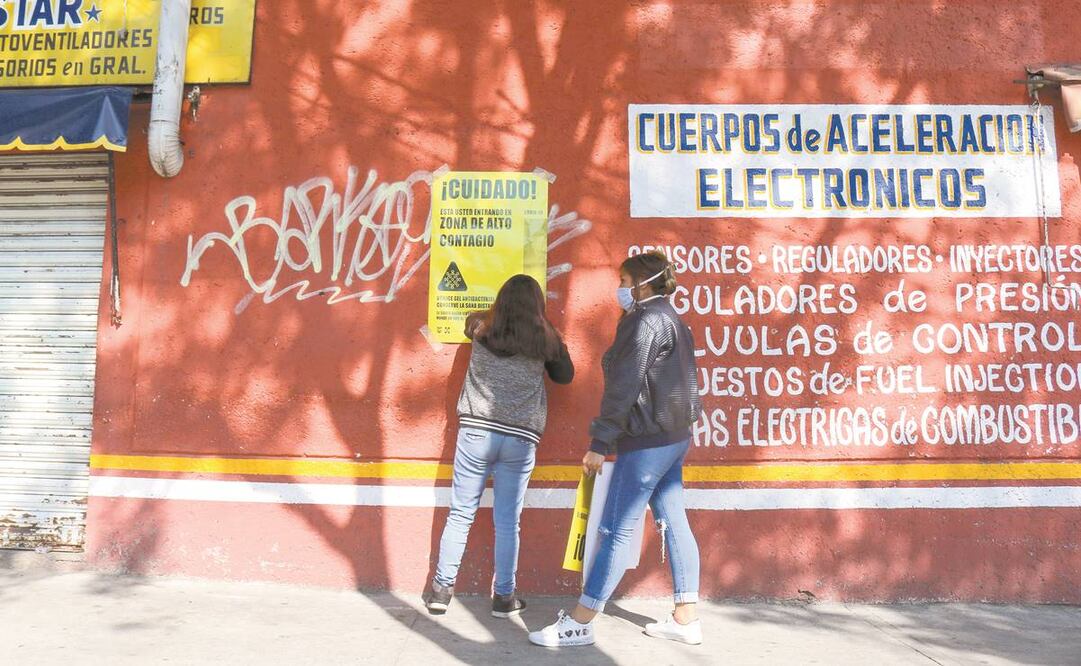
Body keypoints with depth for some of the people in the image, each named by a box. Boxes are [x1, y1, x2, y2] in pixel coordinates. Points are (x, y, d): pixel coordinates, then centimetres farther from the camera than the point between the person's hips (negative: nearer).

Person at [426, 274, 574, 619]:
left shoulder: (482, 328, 3)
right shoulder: (546, 338, 0)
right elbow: (565, 375, 14)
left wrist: (497, 316, 39)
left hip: (475, 432, 1)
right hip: (521, 439, 0)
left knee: (460, 514, 9)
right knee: (507, 522, 7)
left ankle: (442, 589, 17)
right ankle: (504, 597, 17)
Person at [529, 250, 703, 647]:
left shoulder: (645, 320, -13)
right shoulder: (672, 320, 17)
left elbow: (623, 387, -18)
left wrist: (599, 443, -17)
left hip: (647, 442, -10)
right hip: (674, 437, 10)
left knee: (616, 530, -7)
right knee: (674, 523, 12)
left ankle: (579, 624, -1)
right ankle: (685, 618, 18)